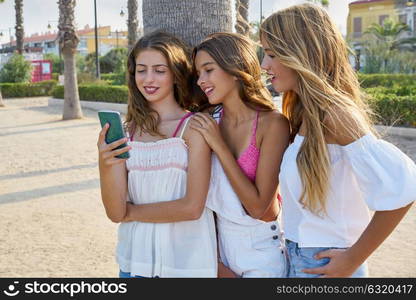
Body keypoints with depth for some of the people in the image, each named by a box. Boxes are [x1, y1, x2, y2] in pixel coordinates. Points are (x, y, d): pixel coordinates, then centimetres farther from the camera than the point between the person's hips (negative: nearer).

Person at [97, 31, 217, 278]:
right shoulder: (125, 131, -1)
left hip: (187, 261, -3)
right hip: (135, 260, 3)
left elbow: (192, 207, -16)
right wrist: (106, 164, -21)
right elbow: (115, 213, -5)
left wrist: (131, 212, -7)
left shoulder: (194, 126, -10)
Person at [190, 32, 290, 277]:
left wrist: (219, 145, -20)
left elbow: (258, 207, -20)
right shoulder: (207, 122, -5)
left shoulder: (272, 123, -17)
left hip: (261, 248, -3)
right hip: (216, 242, 4)